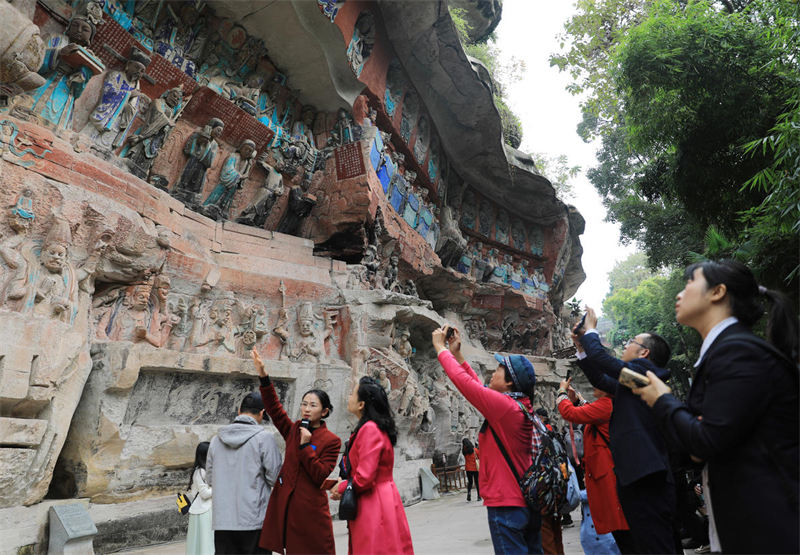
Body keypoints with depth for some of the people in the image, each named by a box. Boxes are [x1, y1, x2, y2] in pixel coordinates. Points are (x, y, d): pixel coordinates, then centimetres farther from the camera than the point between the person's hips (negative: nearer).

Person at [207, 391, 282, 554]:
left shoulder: (217, 439, 4)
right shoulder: (264, 438, -11)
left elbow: (209, 479, 12)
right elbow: (275, 478, -9)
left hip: (222, 520, 5)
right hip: (254, 519, -4)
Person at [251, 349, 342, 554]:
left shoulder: (331, 440, -6)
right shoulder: (293, 430, 6)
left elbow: (321, 476, -13)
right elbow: (274, 407, -3)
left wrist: (305, 446, -17)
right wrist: (264, 376, -13)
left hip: (311, 509, -4)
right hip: (286, 506, 4)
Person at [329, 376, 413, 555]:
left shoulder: (370, 429, -20)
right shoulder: (377, 427, 10)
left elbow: (364, 478, -22)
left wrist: (341, 488, -5)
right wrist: (343, 484, 5)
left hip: (374, 505, -9)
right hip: (382, 499, 9)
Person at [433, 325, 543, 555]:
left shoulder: (505, 405, -20)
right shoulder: (520, 405, 5)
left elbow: (463, 381, -17)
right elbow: (479, 386, 12)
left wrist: (441, 348, -5)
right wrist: (457, 353, 14)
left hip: (506, 504, -9)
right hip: (527, 502, 9)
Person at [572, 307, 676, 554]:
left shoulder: (644, 368, -7)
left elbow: (601, 358, -14)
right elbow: (599, 379, 26)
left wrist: (591, 330, 4)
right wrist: (581, 346, 20)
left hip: (646, 479, -10)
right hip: (639, 477, 10)